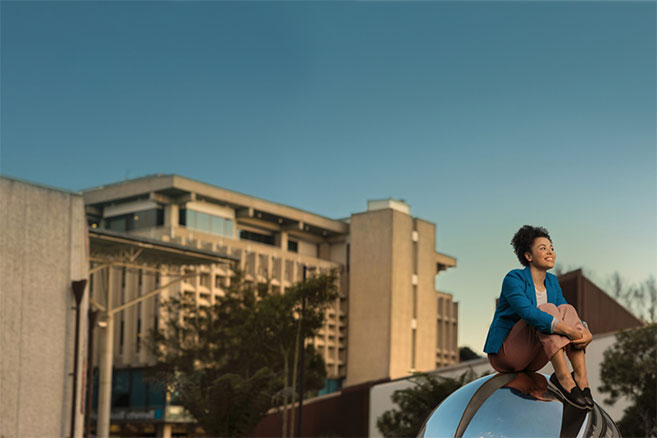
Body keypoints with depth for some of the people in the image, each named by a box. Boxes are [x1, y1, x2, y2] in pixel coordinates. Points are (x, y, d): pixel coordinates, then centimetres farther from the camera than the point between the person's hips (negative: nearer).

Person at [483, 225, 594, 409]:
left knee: (566, 310, -15)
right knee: (547, 310, -26)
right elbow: (527, 312, -32)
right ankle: (563, 377, -37)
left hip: (532, 360, 7)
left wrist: (585, 331, -23)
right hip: (504, 354, -7)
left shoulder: (552, 282, 9)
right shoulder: (514, 279, -15)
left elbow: (566, 315, 0)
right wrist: (568, 330, -39)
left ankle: (581, 377, -30)